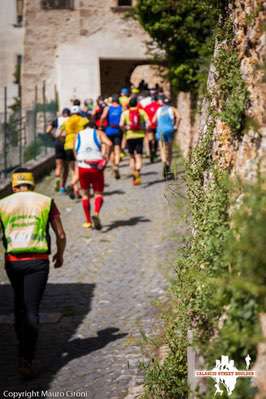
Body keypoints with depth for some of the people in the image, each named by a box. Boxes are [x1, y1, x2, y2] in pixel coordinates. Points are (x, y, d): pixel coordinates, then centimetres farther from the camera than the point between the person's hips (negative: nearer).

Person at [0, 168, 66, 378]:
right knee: (31, 310, -1)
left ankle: (23, 345, 35)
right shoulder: (46, 202, 6)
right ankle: (26, 359, -10)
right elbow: (61, 235, 4)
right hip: (38, 261, -2)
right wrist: (60, 254, 22)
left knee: (20, 302, 26)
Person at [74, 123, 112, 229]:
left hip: (82, 168, 2)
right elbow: (109, 143, -16)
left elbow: (75, 153, 13)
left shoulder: (78, 136, 11)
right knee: (98, 193, 8)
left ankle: (88, 221, 16)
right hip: (97, 168, -2)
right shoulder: (98, 133, 3)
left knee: (85, 194, 16)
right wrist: (106, 156, -7)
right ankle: (96, 214, -19)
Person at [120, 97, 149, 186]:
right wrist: (144, 129, 10)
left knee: (132, 157, 16)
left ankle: (134, 172, 15)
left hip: (130, 136, 0)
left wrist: (125, 130, 6)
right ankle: (138, 172, -27)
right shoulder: (142, 112, 3)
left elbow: (121, 124, -11)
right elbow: (148, 123, -6)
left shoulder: (125, 113, 1)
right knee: (138, 156, -4)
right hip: (140, 135, 0)